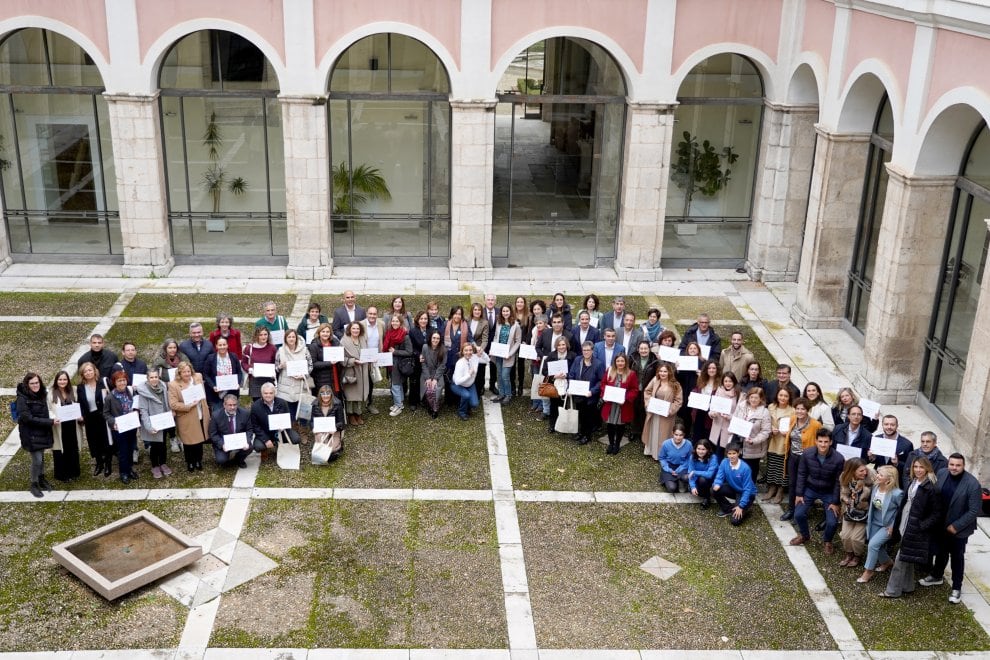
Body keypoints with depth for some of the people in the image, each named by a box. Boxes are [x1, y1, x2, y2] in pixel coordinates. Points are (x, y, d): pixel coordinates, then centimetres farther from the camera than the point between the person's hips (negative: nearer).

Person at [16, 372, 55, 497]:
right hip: (31, 434, -6)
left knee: (41, 457, 17)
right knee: (37, 460, -4)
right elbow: (28, 418, -22)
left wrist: (50, 422, -2)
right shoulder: (22, 399, -18)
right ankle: (34, 485, 14)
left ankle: (41, 479, 35)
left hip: (42, 432, 6)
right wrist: (50, 422, -23)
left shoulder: (41, 395, 3)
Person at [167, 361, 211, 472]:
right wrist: (189, 406, -24)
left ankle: (198, 461, 35)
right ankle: (190, 462, 30)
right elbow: (173, 404, -19)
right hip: (186, 420, -4)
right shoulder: (173, 385, -16)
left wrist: (206, 412, 15)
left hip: (200, 416, 4)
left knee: (200, 440, 16)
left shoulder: (198, 377, -1)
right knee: (188, 441, 10)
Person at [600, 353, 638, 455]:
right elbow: (603, 384, 8)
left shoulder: (631, 374, -8)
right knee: (609, 424, 9)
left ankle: (617, 444, 28)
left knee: (620, 425, 10)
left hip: (623, 405, -2)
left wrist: (626, 398, -19)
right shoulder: (609, 371, 1)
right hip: (610, 403, 2)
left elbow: (635, 389, -6)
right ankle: (611, 444, 27)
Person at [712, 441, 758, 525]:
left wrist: (741, 506, -25)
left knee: (736, 520, -20)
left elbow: (747, 489, -24)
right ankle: (728, 508, 4)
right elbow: (719, 477, -9)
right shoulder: (724, 462, -16)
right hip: (733, 489, 5)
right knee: (714, 490, -21)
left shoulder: (745, 468, -29)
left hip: (746, 493, -5)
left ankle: (745, 507, 14)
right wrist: (717, 484, -35)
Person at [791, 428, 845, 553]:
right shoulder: (807, 454, -20)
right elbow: (801, 474, -6)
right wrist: (799, 494, -5)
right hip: (810, 489, 2)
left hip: (829, 492, -2)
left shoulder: (838, 458, -25)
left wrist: (835, 502, -10)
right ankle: (804, 535, 26)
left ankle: (827, 541, 23)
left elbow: (838, 481, -14)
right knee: (799, 514, -7)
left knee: (832, 522, -11)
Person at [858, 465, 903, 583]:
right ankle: (886, 562, 44)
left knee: (873, 544, -16)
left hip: (887, 525, -6)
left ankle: (868, 571, 1)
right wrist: (869, 518, 10)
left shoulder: (896, 494, -27)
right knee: (877, 546, 14)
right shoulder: (875, 487, -8)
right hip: (875, 523, 7)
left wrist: (894, 525, -14)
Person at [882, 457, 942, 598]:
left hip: (915, 530, -8)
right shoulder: (911, 483, 6)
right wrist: (898, 523, 11)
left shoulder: (931, 488, -17)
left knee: (901, 559, -2)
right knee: (907, 558, 19)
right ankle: (907, 586, 32)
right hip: (905, 526, 8)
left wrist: (922, 526, -19)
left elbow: (937, 513, -14)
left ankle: (893, 590, 8)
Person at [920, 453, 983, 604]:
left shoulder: (973, 484, -24)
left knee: (957, 556, 12)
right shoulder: (941, 473, -9)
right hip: (941, 524, 4)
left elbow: (974, 511, -20)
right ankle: (937, 576, 44)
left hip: (959, 528, -4)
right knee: (941, 552, 23)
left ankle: (956, 588, 27)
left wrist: (956, 526, -18)